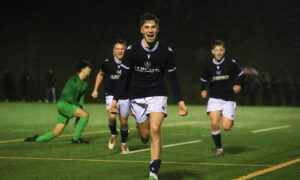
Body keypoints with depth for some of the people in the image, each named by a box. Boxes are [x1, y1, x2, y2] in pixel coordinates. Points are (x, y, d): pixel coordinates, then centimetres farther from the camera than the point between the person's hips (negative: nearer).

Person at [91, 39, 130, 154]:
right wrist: (95, 89, 11)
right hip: (111, 95, -1)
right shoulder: (107, 63, -7)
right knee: (112, 117, -23)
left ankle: (124, 144, 30)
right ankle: (113, 134, 8)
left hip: (125, 97, 1)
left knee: (124, 122, 7)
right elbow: (100, 74, 13)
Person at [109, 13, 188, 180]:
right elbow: (124, 77, -2)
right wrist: (115, 100, -7)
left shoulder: (166, 51, -8)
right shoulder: (132, 51, -8)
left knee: (155, 129, -21)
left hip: (157, 95, -1)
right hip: (137, 97, 1)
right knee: (145, 135, 5)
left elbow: (173, 78, 2)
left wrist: (180, 101, -4)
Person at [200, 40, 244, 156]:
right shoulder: (208, 66, 1)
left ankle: (229, 119, 30)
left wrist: (238, 85, -7)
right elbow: (204, 79, 18)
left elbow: (241, 74, 8)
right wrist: (203, 89, 4)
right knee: (214, 124, -17)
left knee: (226, 127, -8)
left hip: (229, 99, -1)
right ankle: (219, 148, 3)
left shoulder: (231, 63, -5)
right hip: (214, 98, 1)